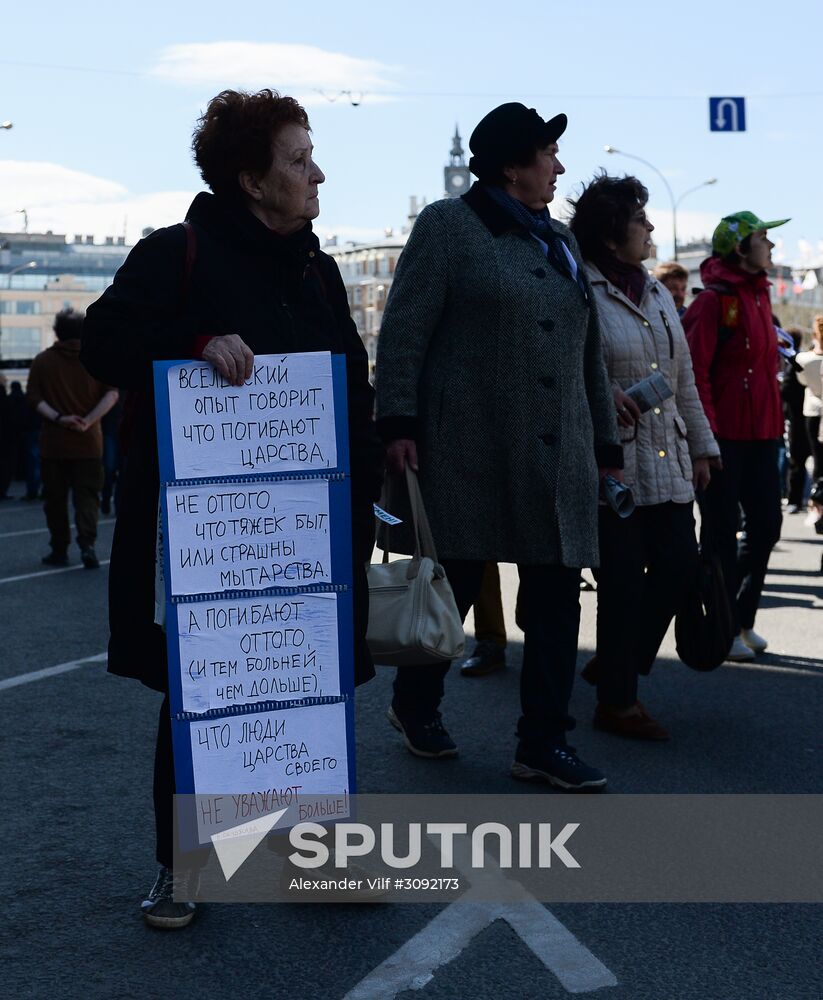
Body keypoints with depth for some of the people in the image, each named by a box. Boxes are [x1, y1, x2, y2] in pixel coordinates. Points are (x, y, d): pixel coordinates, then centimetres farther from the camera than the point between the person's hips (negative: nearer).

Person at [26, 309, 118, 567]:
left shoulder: (42, 361, 3)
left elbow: (33, 397, -5)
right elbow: (112, 394, -7)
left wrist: (58, 418, -11)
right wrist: (89, 420, -11)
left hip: (53, 442, 0)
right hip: (88, 442, 0)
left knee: (55, 498, 9)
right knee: (87, 496, 2)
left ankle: (59, 550, 13)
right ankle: (87, 544, -16)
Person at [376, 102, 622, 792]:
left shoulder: (560, 242, 20)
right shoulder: (447, 226, 1)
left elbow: (589, 352, 21)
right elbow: (404, 330, -6)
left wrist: (606, 444, 17)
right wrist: (399, 422, -14)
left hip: (559, 457, 6)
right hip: (468, 451, -6)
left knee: (557, 595, 2)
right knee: (455, 584, 5)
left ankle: (544, 742, 11)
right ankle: (415, 704, 28)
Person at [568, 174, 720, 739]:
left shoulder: (658, 294, 15)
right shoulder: (580, 293, -10)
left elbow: (684, 380, 19)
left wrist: (700, 447, 20)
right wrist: (604, 395, -23)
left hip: (667, 462, 7)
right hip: (611, 463, -7)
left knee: (679, 565, 6)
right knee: (624, 580, -2)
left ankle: (615, 665, 27)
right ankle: (617, 700, 12)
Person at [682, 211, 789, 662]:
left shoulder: (759, 296, 15)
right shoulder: (714, 300, -12)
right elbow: (694, 371, -17)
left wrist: (775, 424, 17)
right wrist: (707, 433, -21)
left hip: (760, 434, 9)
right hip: (725, 435, -8)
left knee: (766, 526, 11)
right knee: (722, 534, 0)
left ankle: (741, 620, 25)